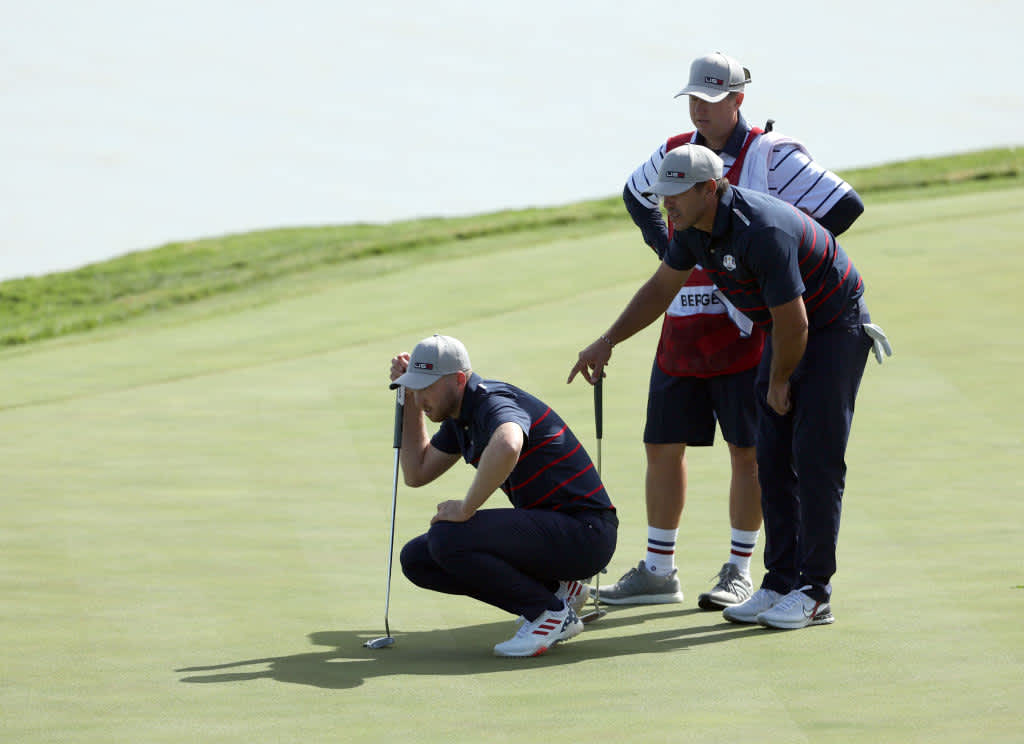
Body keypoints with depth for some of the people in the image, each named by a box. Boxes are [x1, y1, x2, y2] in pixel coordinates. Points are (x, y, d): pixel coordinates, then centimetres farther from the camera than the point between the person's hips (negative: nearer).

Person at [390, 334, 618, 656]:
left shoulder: (494, 403, -20)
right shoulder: (460, 416, 12)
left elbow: (506, 447, -45)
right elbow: (417, 473, 24)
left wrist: (466, 508, -31)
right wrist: (409, 401, 15)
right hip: (546, 526, 10)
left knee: (447, 539, -26)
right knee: (417, 559, 6)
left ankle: (551, 613, -10)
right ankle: (553, 589, 9)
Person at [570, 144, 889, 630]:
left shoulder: (762, 231, -33)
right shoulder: (695, 225, -5)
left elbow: (794, 324, -27)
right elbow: (662, 287, 13)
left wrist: (778, 384, -11)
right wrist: (607, 342, 9)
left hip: (834, 326, -9)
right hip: (788, 330, 9)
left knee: (816, 456, -11)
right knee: (773, 458, 4)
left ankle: (815, 594, -9)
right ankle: (781, 583, 8)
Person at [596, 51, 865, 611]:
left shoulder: (769, 154, -8)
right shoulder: (674, 153, 9)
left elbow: (845, 205, -11)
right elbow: (635, 194, 31)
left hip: (744, 328, -5)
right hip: (682, 328, 6)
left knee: (748, 452, -1)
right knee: (662, 445, 6)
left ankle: (739, 571, 9)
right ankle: (658, 571, 15)